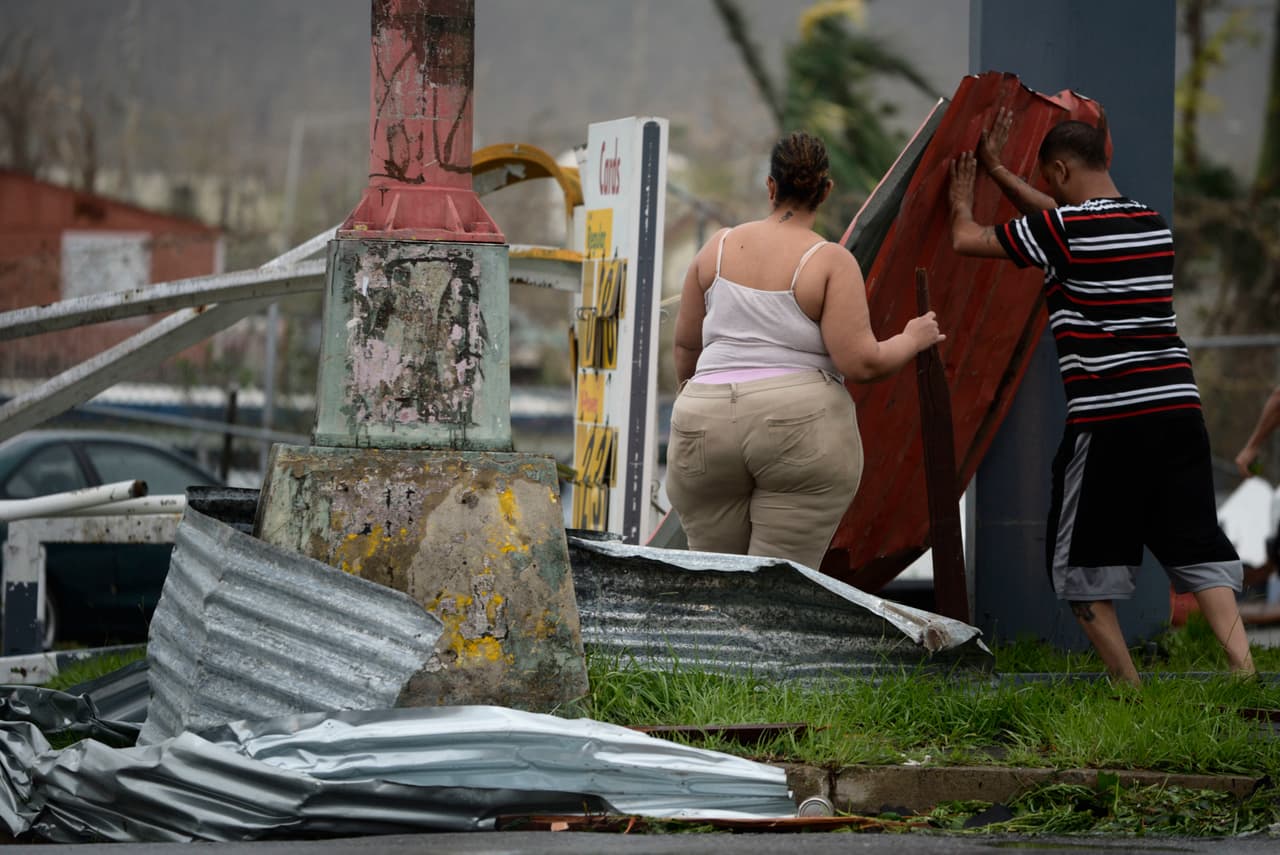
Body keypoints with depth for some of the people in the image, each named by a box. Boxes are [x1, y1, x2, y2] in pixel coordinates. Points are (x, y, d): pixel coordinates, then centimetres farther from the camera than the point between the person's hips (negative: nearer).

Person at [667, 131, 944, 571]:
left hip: (708, 425, 3)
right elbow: (862, 363, -11)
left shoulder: (720, 246, 7)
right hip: (802, 428, -3)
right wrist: (912, 339, 8)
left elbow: (685, 345, 15)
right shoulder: (831, 262, -5)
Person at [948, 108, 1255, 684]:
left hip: (1107, 421, -6)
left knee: (1082, 562, 6)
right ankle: (1243, 669, -11)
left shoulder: (1061, 229, -7)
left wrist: (962, 199, 28)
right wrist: (995, 169, 41)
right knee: (1196, 548, 4)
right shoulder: (1152, 223, 15)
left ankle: (1128, 687, 2)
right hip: (1178, 406, 6)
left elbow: (966, 240, 6)